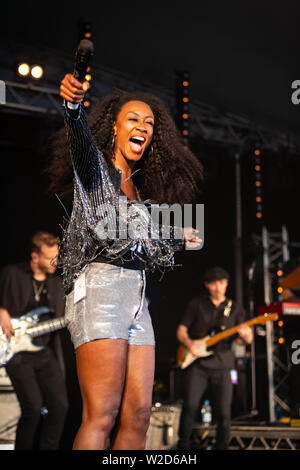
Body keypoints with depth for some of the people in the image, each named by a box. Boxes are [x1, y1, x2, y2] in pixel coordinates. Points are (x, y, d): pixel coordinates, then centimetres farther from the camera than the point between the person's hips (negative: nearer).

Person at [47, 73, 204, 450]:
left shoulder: (140, 188, 23)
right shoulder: (94, 166, 3)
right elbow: (80, 139, -20)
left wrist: (177, 238, 43)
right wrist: (73, 105, -41)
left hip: (136, 298, 7)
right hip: (99, 289, -7)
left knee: (138, 415, -3)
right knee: (101, 416, -15)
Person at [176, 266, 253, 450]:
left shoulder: (235, 308, 12)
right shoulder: (196, 304, 9)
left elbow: (249, 339, 7)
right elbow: (181, 330, 10)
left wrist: (245, 334, -17)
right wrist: (189, 343, -11)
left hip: (221, 365, 1)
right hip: (196, 363, -1)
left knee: (224, 413, -4)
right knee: (190, 405, -15)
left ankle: (221, 446, 12)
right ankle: (183, 445, -1)